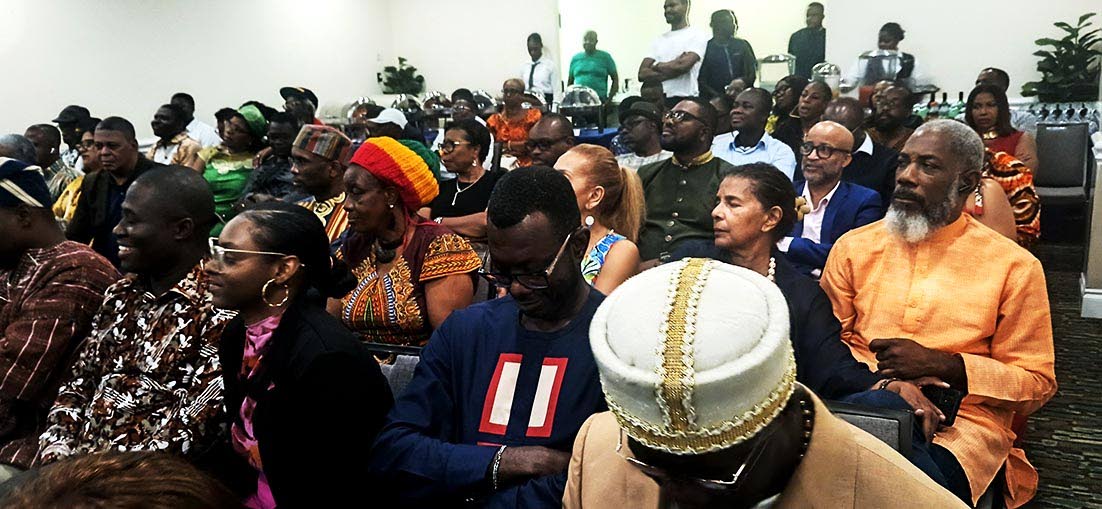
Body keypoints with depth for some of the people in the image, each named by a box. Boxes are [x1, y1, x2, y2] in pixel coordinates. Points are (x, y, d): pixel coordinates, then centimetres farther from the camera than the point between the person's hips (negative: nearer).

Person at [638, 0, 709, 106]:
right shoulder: (658, 40, 16)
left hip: (685, 100, -5)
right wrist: (673, 66, -8)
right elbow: (642, 74, 4)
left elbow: (682, 65, -15)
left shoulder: (697, 35, 1)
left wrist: (655, 66, 1)